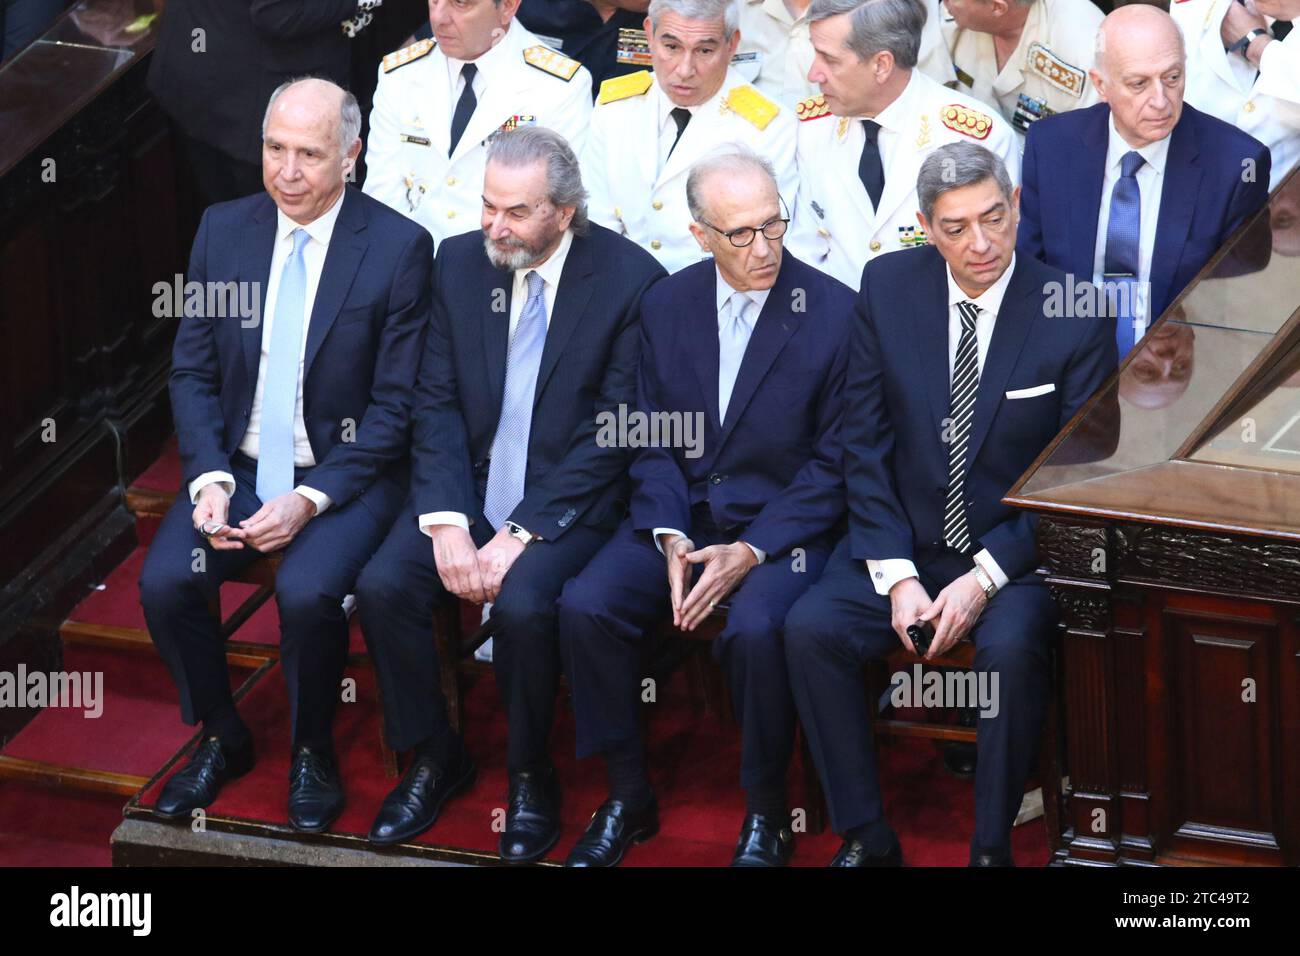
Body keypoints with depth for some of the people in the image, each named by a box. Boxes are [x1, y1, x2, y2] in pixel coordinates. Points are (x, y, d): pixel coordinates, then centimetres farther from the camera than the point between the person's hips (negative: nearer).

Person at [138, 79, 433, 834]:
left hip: (346, 473, -4)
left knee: (307, 591, -30)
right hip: (239, 464, 4)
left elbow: (395, 404, -10)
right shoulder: (224, 231, 3)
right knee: (165, 582, -20)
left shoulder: (398, 248, -10)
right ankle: (222, 738, 6)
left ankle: (313, 753, -3)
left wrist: (312, 498, -18)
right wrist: (209, 480, -11)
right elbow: (193, 370, 6)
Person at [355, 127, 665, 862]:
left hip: (568, 499, -4)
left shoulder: (630, 280, -12)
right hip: (470, 488, 5)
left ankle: (532, 776, -5)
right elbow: (437, 402, 2)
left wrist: (521, 533, -19)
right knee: (383, 585, -19)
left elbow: (614, 432, -13)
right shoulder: (460, 262, 2)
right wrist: (447, 521, -13)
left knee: (522, 604, -31)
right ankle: (434, 757, 3)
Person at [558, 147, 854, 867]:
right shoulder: (666, 305, 5)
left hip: (782, 524, -4)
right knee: (584, 605, -20)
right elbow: (653, 442, 7)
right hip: (682, 517, 4)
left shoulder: (834, 312, -8)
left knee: (754, 627, -34)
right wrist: (671, 538, -11)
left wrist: (751, 550, -17)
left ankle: (765, 816, -11)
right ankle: (628, 795, -2)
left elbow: (834, 463, -7)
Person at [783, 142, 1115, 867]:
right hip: (905, 543, 3)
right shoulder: (888, 288, -1)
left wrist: (986, 578, -17)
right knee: (810, 629, -22)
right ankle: (867, 839, -10)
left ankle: (993, 846, -16)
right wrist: (897, 576, -10)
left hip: (1017, 551, -3)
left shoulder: (1074, 314, -9)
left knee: (1011, 648, -33)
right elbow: (865, 445, 1)